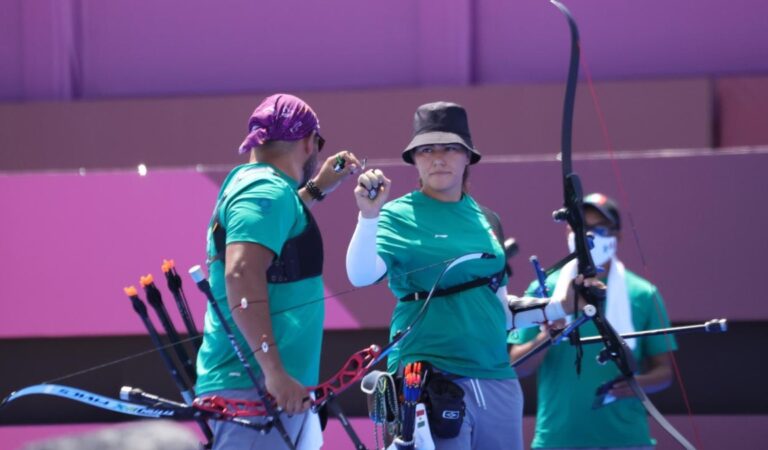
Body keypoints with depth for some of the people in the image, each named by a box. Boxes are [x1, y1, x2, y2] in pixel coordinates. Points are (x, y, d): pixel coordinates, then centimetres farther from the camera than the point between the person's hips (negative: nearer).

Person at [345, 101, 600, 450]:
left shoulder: (484, 220, 13)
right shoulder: (400, 217, -4)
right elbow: (360, 275, -21)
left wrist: (557, 306, 10)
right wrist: (369, 216, -33)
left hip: (497, 379, 6)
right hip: (432, 380, -6)